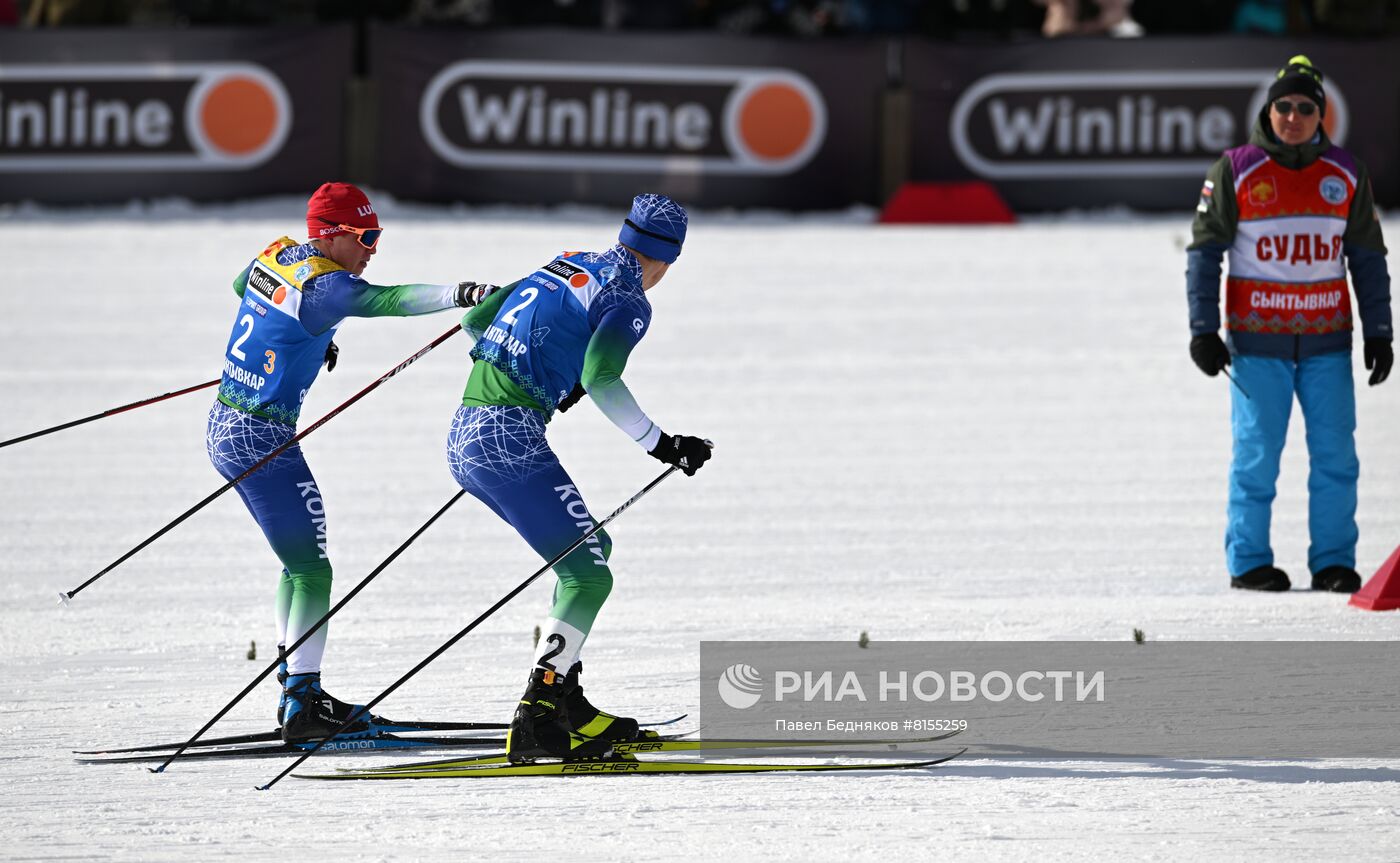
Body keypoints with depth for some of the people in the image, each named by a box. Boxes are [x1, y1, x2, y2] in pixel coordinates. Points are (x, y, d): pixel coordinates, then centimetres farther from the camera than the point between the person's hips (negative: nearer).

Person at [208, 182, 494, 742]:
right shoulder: (322, 285, -21)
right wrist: (458, 294, -50)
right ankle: (302, 707, -8)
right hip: (262, 440, -10)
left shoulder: (278, 255, 7)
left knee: (300, 560, 20)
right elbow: (382, 300, -38)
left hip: (224, 428, 10)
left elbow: (241, 285, 29)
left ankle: (297, 690, 25)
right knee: (311, 571, -5)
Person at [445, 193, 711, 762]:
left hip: (464, 438, 9)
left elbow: (474, 318, 26)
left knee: (591, 548, 19)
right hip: (510, 440, -9)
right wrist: (662, 445, -14)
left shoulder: (566, 267, 19)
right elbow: (599, 379, -21)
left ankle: (566, 706, 16)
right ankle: (536, 723, -18)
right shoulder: (628, 301, -5)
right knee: (588, 576, -6)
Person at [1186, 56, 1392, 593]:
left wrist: (1378, 332, 9)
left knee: (1336, 457, -1)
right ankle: (1248, 562, 7)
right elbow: (1204, 251, 2)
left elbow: (1368, 259, 14)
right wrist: (1203, 329, -5)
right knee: (1257, 457, -2)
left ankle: (1333, 563, 7)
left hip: (1327, 342, 2)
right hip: (1257, 342, -2)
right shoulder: (1237, 171, -1)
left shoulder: (1346, 174, 7)